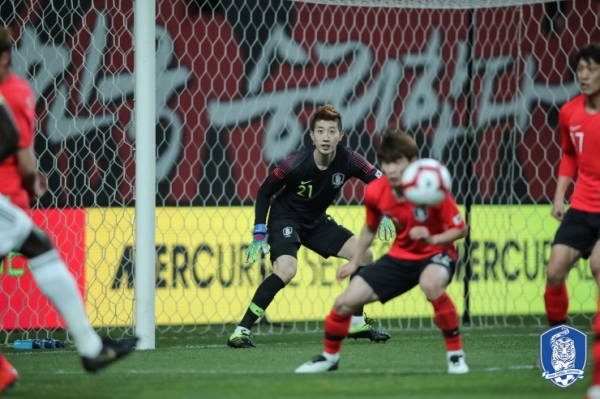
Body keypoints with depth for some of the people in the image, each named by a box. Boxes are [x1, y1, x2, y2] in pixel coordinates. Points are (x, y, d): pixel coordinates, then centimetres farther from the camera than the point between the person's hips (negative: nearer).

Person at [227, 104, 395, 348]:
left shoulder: (348, 160, -20)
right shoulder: (296, 164, -28)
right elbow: (264, 192, -15)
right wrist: (259, 234, -17)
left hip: (317, 222, 6)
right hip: (285, 219, -6)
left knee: (364, 255, 0)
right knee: (286, 271, -30)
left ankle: (357, 323, 16)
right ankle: (241, 332, -27)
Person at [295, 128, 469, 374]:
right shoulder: (375, 192, -14)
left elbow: (461, 229, -16)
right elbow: (370, 228, 9)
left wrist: (432, 239, -32)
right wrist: (355, 262, 11)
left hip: (436, 254, -5)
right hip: (400, 256, 5)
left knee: (431, 285, -42)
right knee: (345, 303, -2)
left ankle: (455, 353, -23)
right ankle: (330, 357, 28)